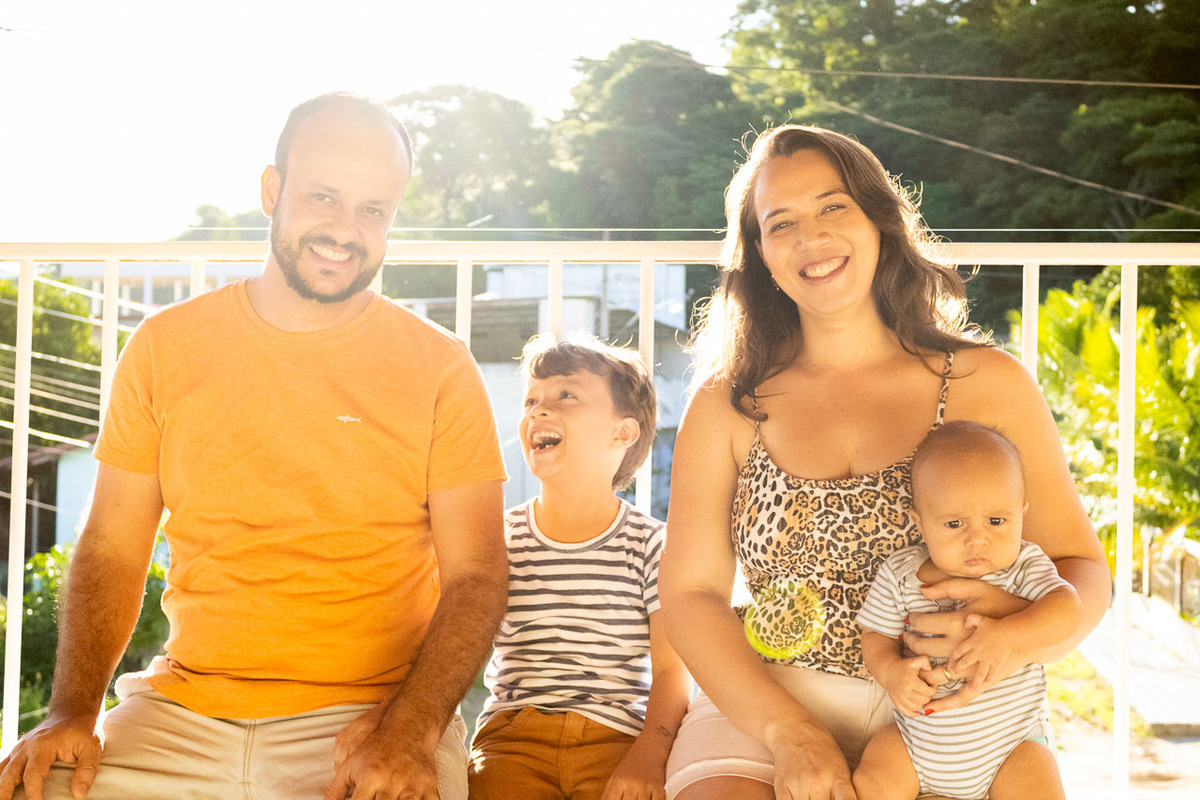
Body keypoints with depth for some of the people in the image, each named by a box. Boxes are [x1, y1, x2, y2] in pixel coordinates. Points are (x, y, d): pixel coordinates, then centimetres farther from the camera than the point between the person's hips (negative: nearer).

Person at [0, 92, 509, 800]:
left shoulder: (438, 367, 1)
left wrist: (409, 730, -17)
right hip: (179, 713, 2)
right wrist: (73, 712, -7)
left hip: (374, 711, -1)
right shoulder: (165, 348, 7)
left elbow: (474, 575, -1)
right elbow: (113, 550, 8)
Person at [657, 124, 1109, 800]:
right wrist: (790, 733, -14)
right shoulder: (726, 407, 4)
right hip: (761, 710, 0)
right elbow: (691, 591, 1)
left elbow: (1083, 569, 4)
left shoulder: (987, 384, 3)